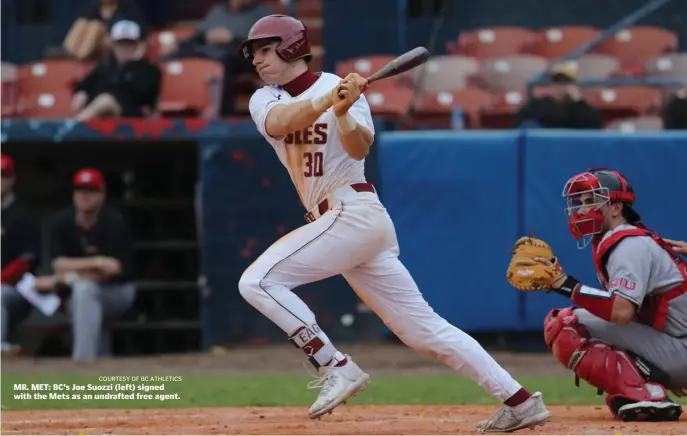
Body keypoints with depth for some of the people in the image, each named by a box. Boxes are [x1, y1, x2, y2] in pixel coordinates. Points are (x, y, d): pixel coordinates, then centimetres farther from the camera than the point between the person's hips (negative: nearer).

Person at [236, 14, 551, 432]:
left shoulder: (341, 88, -5)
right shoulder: (264, 100, 12)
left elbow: (359, 148, -21)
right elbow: (278, 122, -13)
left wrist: (343, 113, -40)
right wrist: (326, 100, -30)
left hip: (353, 212, -7)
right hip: (336, 222, 7)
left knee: (258, 280, -17)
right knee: (423, 327, 6)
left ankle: (337, 368, -15)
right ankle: (521, 402, 7)